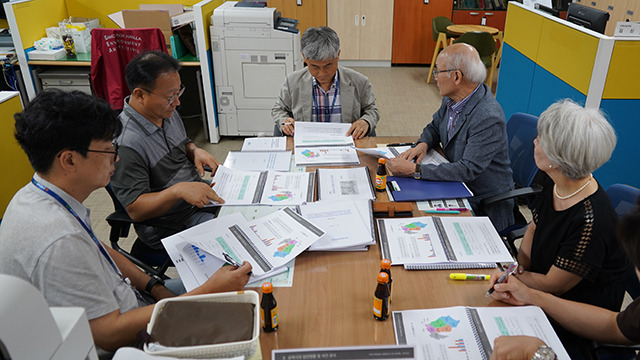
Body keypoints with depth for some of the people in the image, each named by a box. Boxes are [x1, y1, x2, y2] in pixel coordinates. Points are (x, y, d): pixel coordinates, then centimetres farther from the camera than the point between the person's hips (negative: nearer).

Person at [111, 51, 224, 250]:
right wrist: (178, 190, -36)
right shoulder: (125, 143, -25)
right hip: (170, 226, -8)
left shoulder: (167, 111, 1)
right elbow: (135, 210, -22)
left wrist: (196, 151, -3)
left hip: (203, 196, 9)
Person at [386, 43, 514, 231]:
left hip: (483, 206, -7)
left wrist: (415, 170, -33)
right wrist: (423, 144, -7)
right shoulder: (452, 99, -2)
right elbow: (435, 127, 16)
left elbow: (468, 170, -31)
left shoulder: (489, 118, -28)